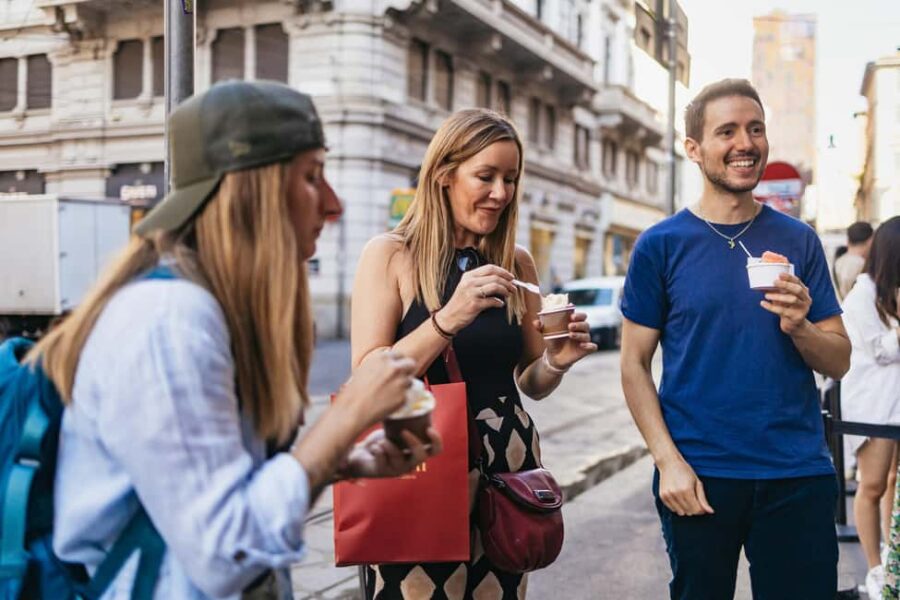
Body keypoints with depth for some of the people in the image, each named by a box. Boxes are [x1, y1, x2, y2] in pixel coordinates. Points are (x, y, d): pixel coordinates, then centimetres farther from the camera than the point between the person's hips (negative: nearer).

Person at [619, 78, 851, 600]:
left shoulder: (799, 241, 5)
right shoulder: (661, 245, -1)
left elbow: (839, 362, 6)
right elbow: (635, 365, -2)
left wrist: (798, 326, -15)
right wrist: (669, 460, -12)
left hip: (799, 474, 2)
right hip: (699, 475, -2)